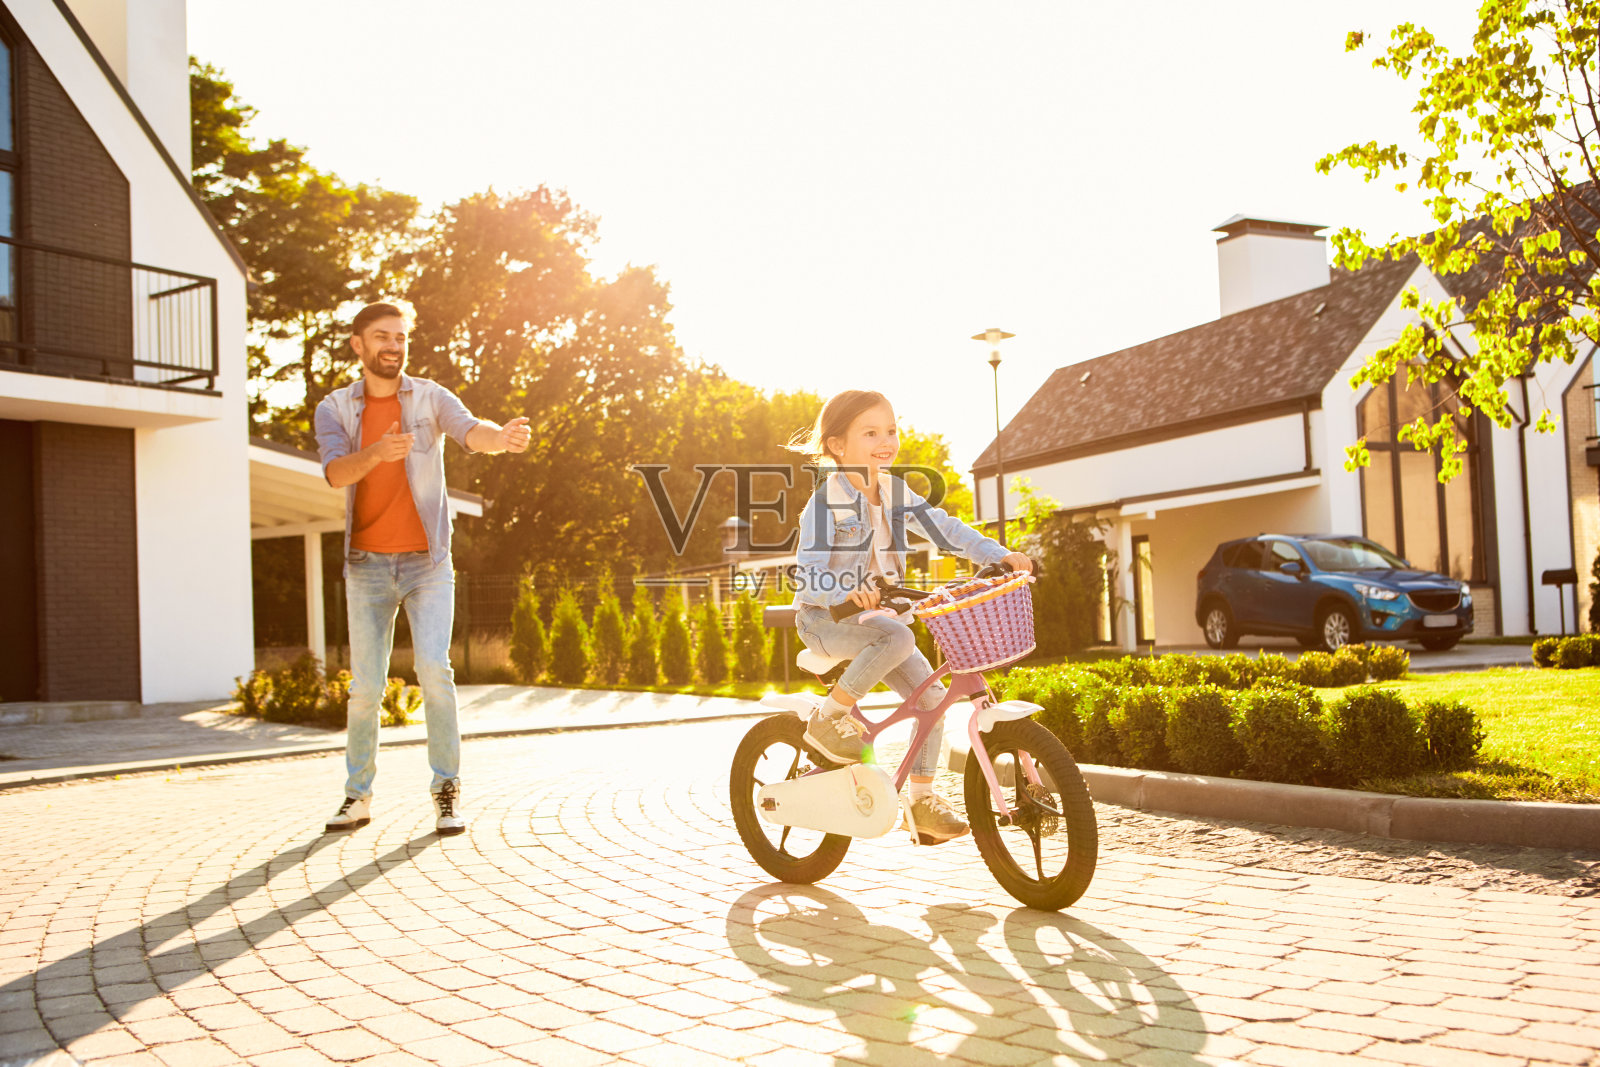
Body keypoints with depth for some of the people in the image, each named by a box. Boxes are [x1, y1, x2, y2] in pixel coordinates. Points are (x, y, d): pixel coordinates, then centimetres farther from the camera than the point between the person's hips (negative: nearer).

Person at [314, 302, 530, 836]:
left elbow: (471, 431, -20)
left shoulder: (431, 398, 0)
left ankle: (447, 791, -3)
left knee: (434, 671, -15)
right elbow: (336, 471, -15)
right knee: (366, 687, 3)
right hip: (368, 565, 1)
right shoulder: (335, 408, 3)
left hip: (427, 561, -1)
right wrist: (378, 451, -36)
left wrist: (502, 436, -44)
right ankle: (358, 795, 18)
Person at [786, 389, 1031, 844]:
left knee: (931, 694, -4)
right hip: (823, 617, -7)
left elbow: (944, 528, 4)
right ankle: (827, 718, -20)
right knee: (899, 637, -35)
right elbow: (808, 573, -22)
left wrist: (1000, 555, -6)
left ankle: (922, 797, 7)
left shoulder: (894, 491, 4)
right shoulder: (827, 500, -17)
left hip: (870, 616, 7)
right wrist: (847, 590, -42)